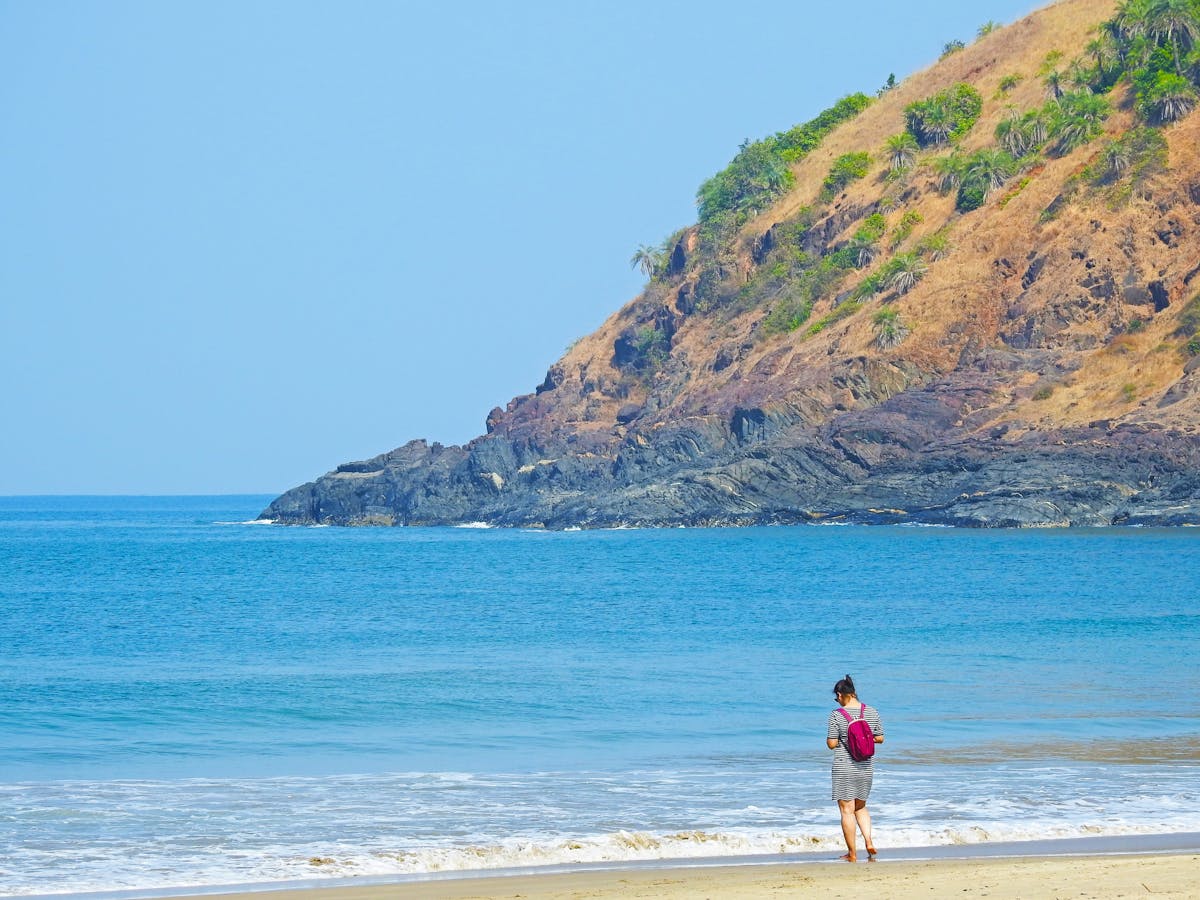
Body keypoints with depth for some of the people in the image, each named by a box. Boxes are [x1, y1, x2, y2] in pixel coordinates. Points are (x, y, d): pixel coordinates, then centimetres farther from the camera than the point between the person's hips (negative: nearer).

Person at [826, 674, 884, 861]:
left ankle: (852, 854, 4)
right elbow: (880, 739, 5)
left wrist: (828, 738, 9)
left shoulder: (837, 716, -13)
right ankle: (869, 841, 3)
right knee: (860, 807, 22)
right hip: (866, 768, 5)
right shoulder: (872, 712, 0)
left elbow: (832, 744, -12)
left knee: (847, 810, 3)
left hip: (844, 768, -5)